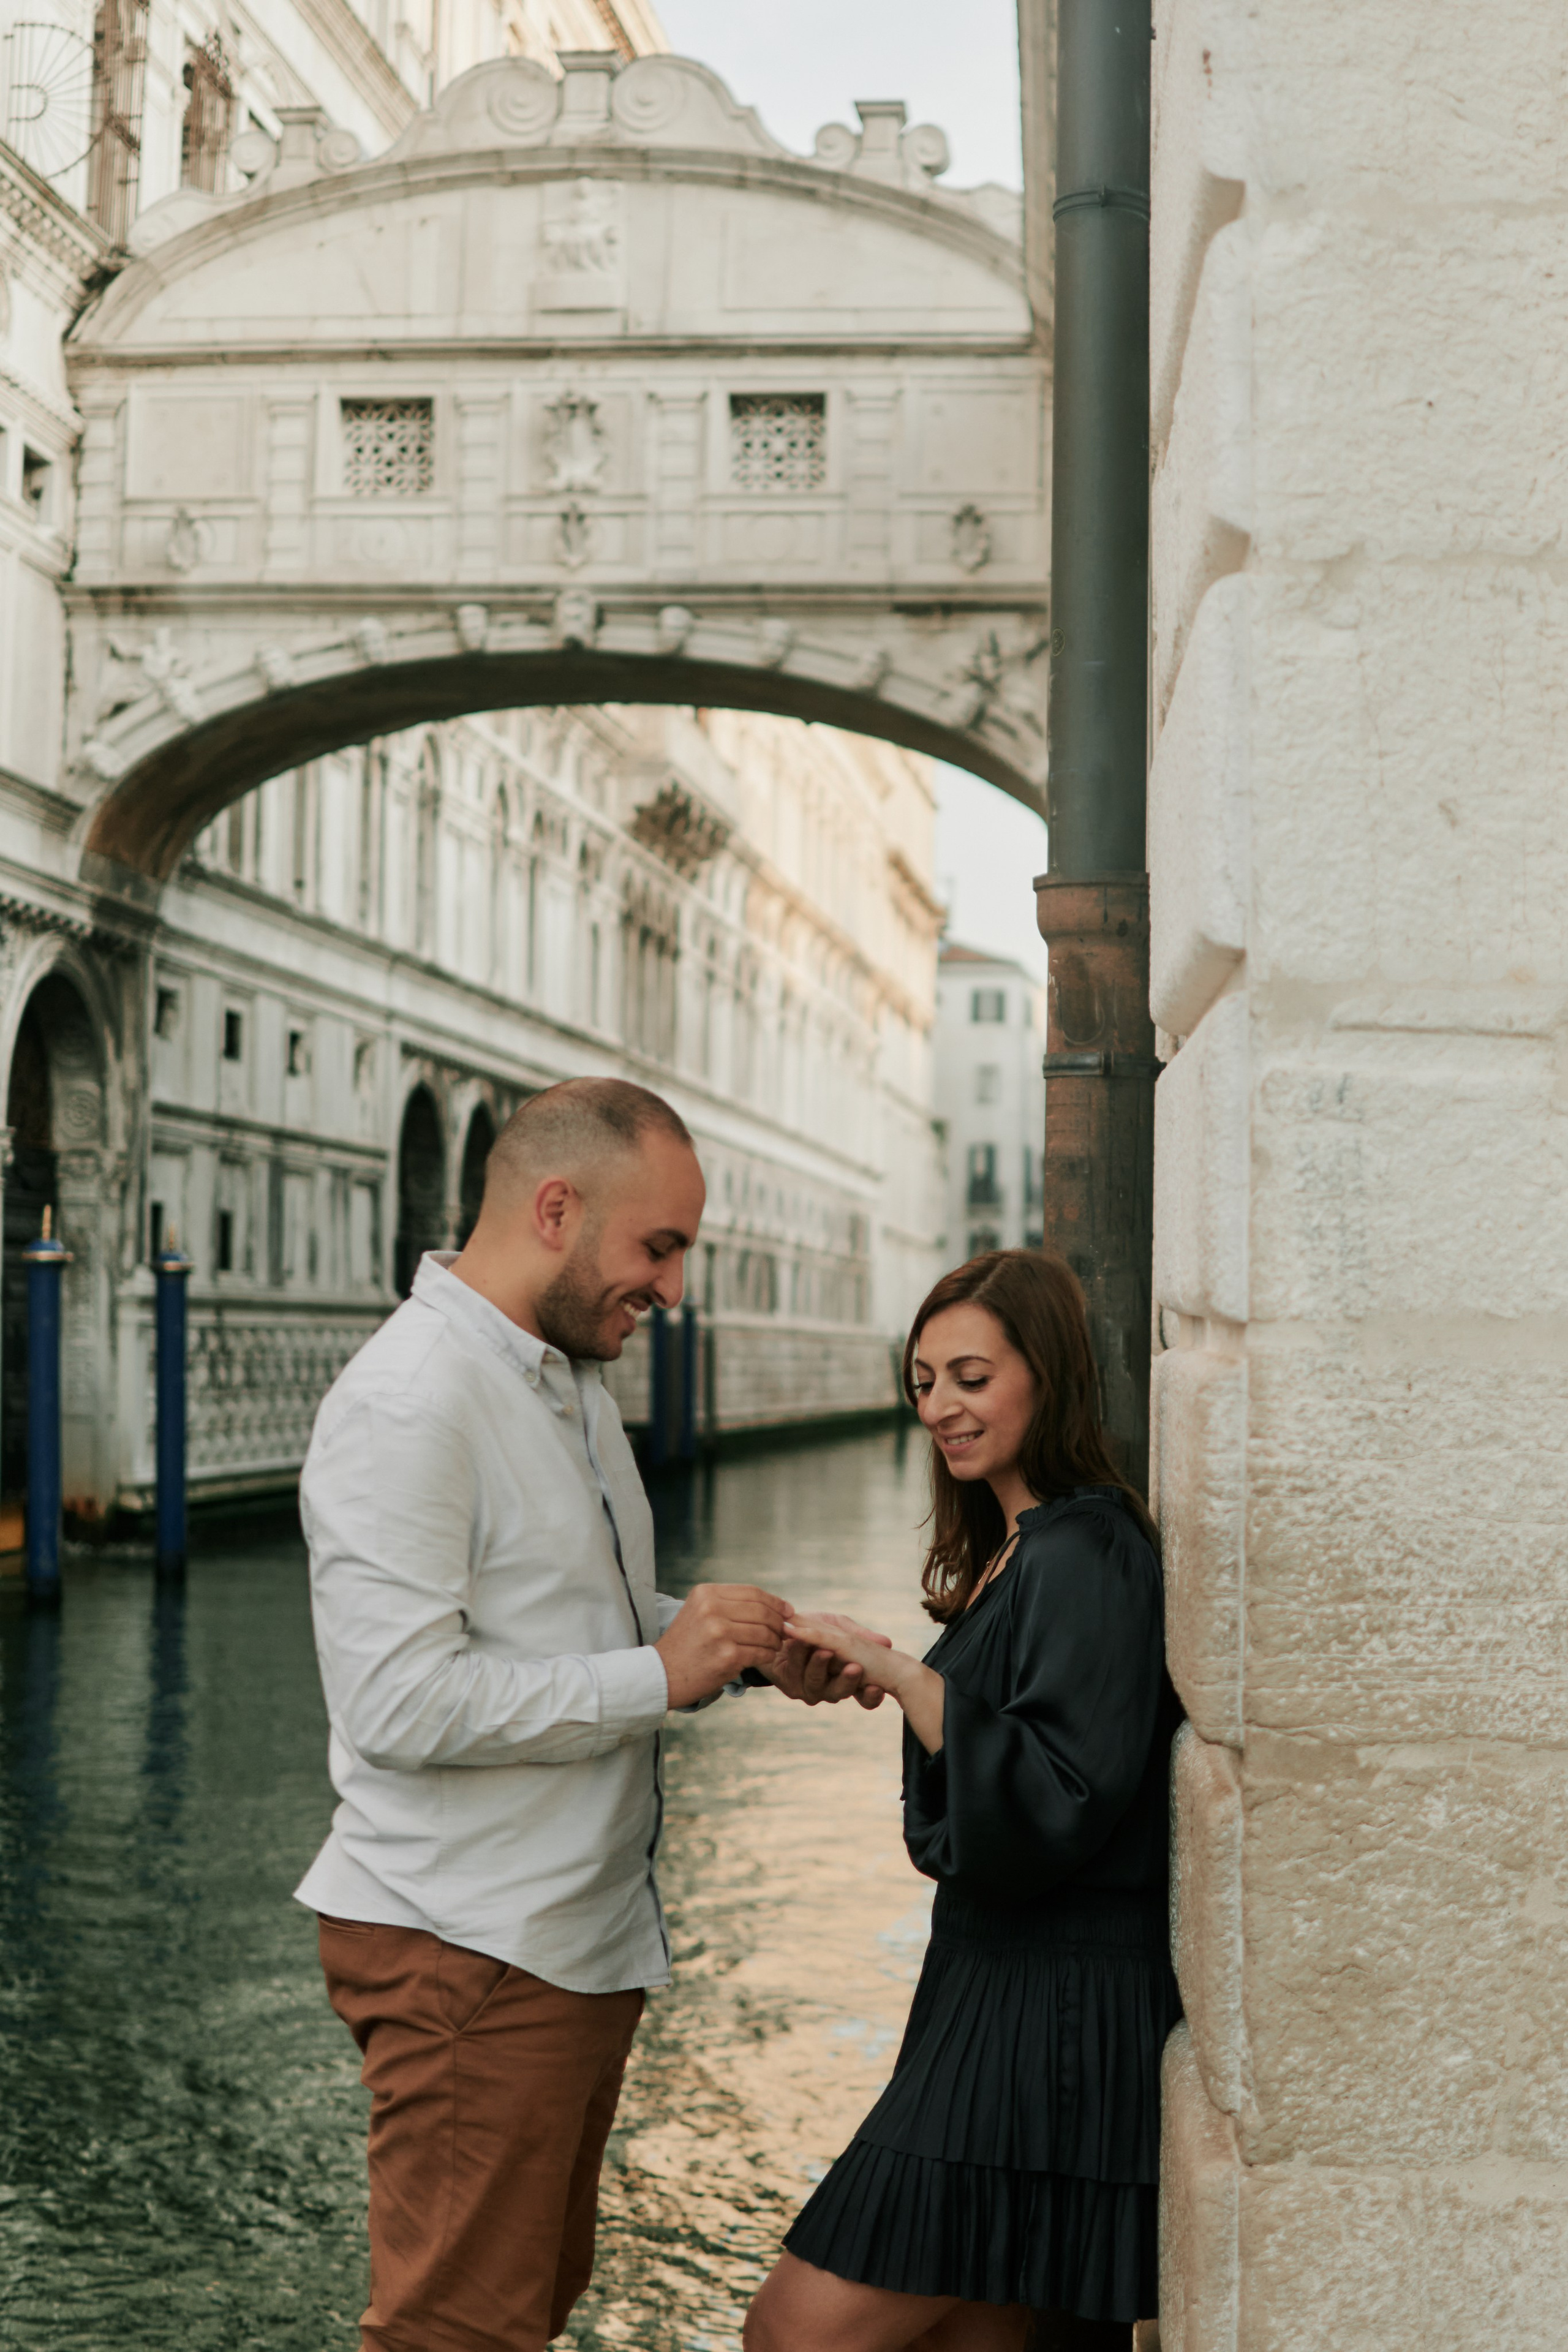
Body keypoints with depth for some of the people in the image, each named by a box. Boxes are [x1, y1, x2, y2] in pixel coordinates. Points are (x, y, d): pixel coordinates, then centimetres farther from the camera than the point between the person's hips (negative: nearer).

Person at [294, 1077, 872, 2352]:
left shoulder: (573, 1381, 14)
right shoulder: (411, 1399, -19)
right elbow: (400, 1701, -26)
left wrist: (748, 1642, 6)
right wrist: (657, 1677, -20)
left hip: (580, 1938, 10)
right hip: (469, 1951, -10)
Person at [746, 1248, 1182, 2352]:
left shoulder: (1084, 1558, -15)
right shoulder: (1012, 1549, 16)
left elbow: (1050, 1805, -23)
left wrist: (900, 1673, -22)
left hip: (1052, 2013, -10)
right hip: (998, 1986, 10)